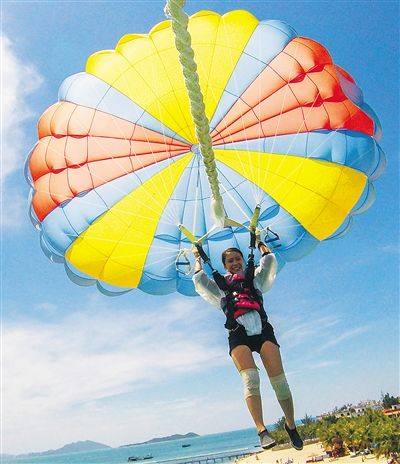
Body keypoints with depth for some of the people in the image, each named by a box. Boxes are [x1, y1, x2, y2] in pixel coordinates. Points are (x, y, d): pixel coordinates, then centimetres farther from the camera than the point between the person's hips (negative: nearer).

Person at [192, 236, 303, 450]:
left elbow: (270, 261, 19)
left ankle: (291, 426, 11)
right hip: (238, 335, 0)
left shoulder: (255, 279, 25)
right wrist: (198, 259, 25)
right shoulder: (220, 286, 23)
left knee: (279, 380, -8)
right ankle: (262, 431, -26)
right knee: (250, 379, -23)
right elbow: (199, 282, 13)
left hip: (262, 330, 1)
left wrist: (259, 242, 32)